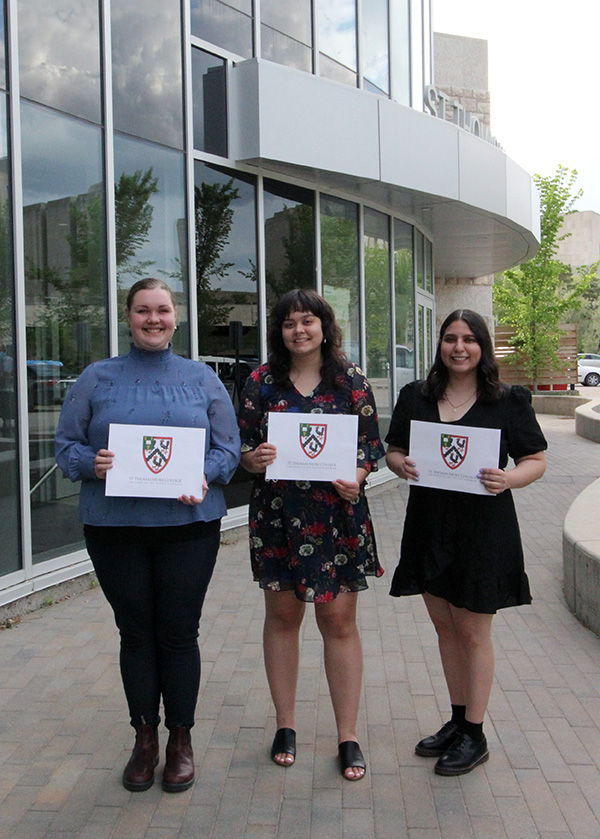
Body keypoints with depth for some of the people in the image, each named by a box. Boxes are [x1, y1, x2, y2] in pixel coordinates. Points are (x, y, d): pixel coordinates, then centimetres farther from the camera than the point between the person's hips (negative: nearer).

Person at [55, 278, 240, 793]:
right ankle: (144, 738, 26)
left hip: (188, 524, 0)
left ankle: (180, 740, 23)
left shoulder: (202, 379, 7)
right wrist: (91, 463, -15)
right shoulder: (98, 378, 7)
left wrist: (206, 477, -15)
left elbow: (228, 446, 5)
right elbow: (66, 444, 6)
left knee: (179, 633, 6)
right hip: (114, 527, 1)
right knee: (136, 633, 10)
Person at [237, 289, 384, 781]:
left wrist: (356, 477, -17)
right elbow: (241, 442, 7)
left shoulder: (351, 381, 2)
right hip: (277, 512, 1)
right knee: (282, 615, 10)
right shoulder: (262, 381, 5)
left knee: (339, 620, 3)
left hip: (338, 511, -1)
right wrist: (254, 459, -15)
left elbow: (372, 444, 3)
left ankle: (348, 736, 17)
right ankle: (285, 726, 27)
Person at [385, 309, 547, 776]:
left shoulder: (509, 401, -3)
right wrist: (402, 465, -11)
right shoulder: (415, 397, 7)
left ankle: (474, 736, 19)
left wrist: (508, 479, -21)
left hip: (484, 528, -4)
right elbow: (394, 451, 12)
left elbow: (536, 461, -1)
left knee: (473, 633, 3)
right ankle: (458, 719, 32)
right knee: (445, 628, 14)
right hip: (429, 525, 4)